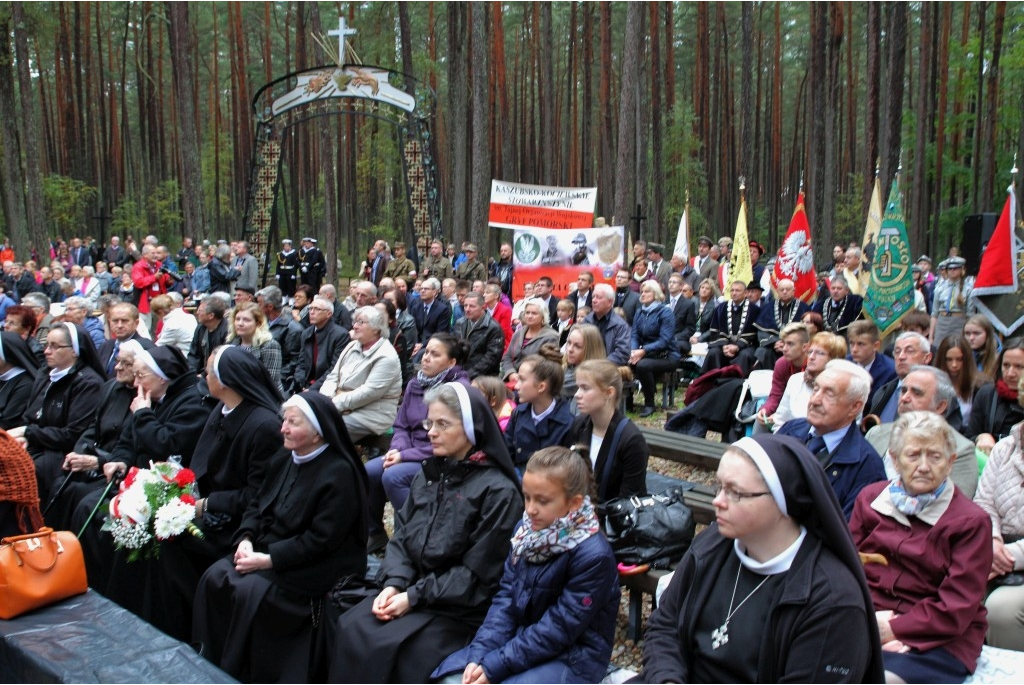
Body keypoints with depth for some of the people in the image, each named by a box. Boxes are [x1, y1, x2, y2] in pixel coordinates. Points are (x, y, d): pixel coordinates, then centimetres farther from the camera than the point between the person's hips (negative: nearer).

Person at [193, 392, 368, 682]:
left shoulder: (339, 474, -18)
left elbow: (320, 539, -21)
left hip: (313, 568, -8)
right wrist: (245, 539, -7)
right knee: (214, 578, -11)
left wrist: (269, 560, -21)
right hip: (268, 550, 8)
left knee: (249, 592, -25)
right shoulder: (284, 459, 7)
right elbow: (257, 504, 13)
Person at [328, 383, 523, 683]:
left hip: (460, 607, -6)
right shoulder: (428, 475, 11)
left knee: (388, 647, -24)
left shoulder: (498, 491, -12)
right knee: (350, 629, -16)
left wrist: (414, 597, -15)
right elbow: (401, 536, 10)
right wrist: (394, 583, -9)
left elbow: (477, 574, -14)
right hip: (412, 589, 6)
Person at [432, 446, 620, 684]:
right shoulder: (527, 529, -2)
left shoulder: (593, 555, -23)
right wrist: (479, 655, -13)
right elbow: (506, 597, 0)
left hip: (573, 656, -7)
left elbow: (558, 628, -22)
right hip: (524, 637, 7)